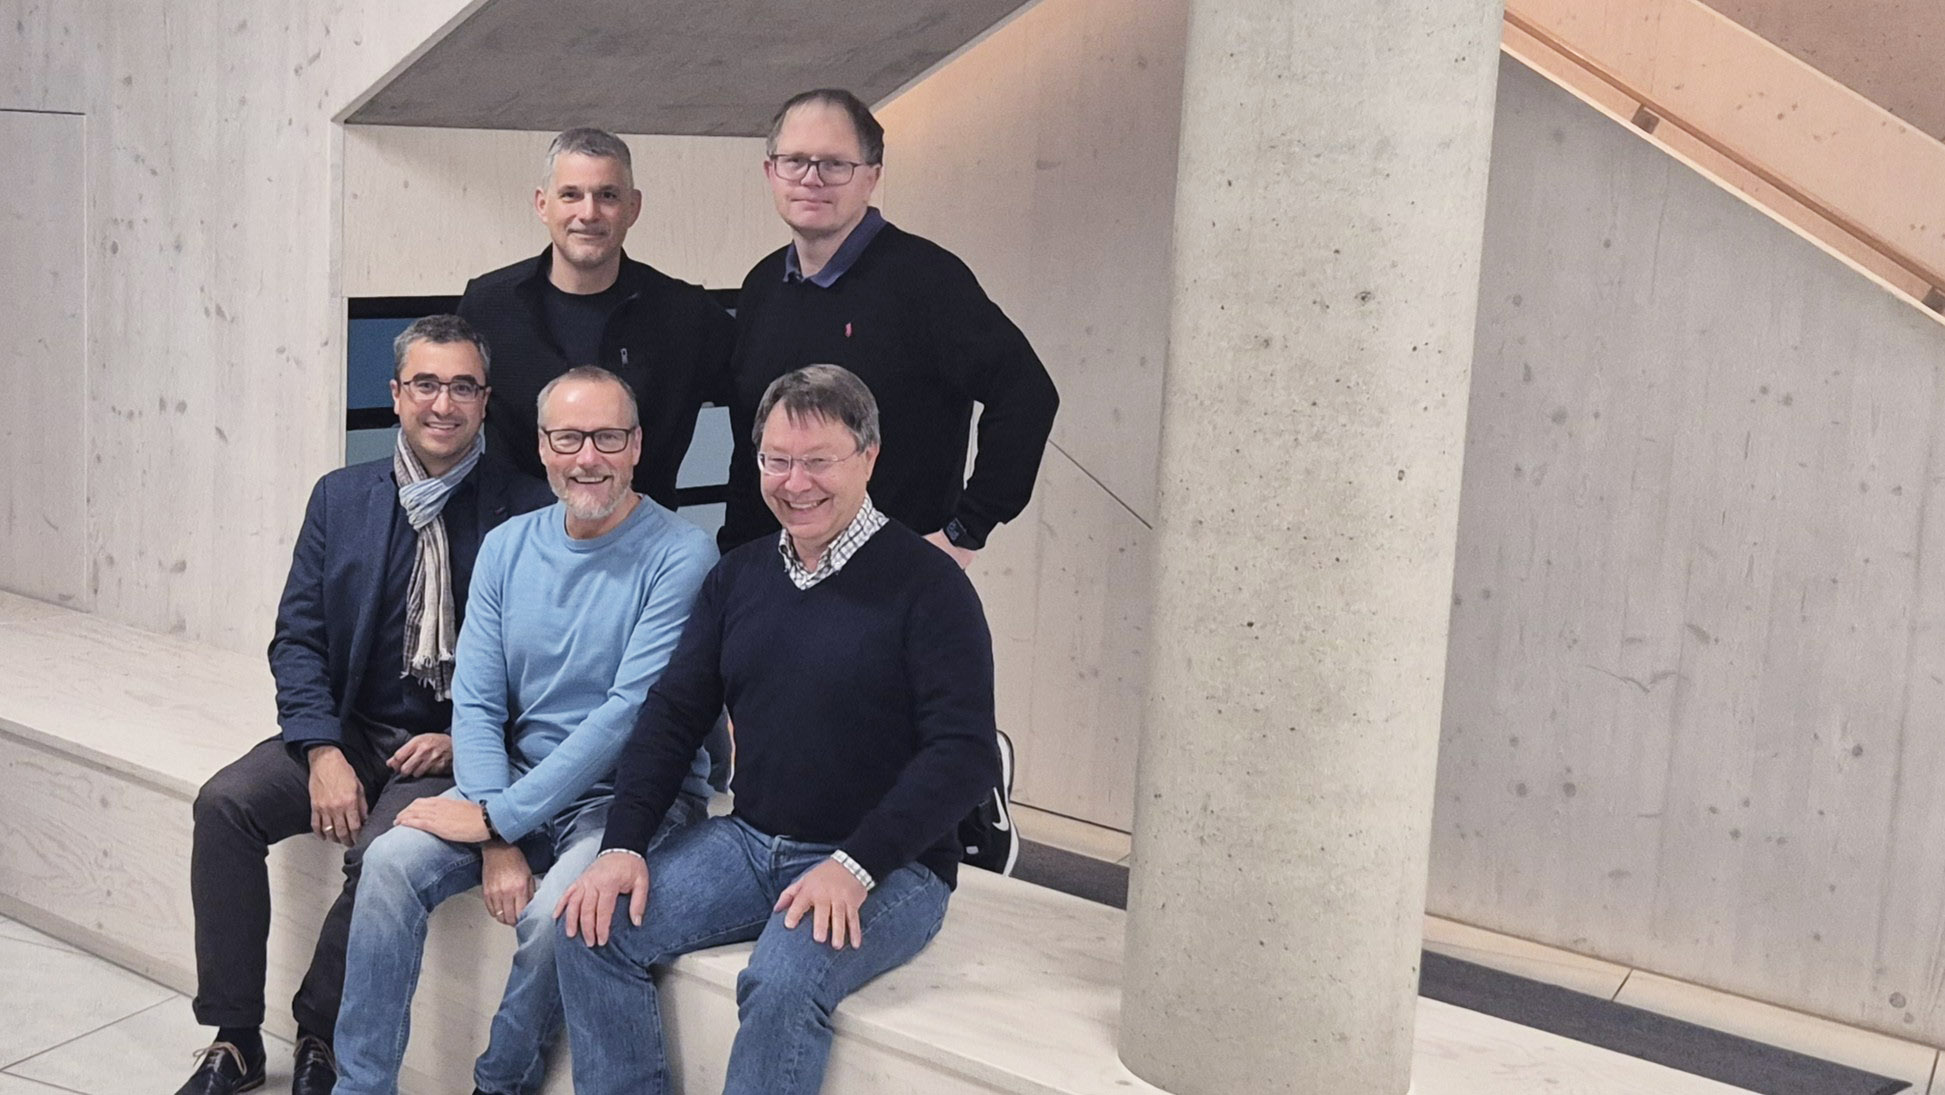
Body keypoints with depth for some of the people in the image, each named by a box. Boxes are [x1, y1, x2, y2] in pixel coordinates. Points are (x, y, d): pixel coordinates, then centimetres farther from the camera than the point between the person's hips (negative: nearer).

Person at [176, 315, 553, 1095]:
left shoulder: (526, 511, -5)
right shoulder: (341, 497, 7)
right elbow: (296, 638, 3)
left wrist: (462, 741, -15)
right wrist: (324, 752, -11)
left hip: (452, 747, -4)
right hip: (348, 730, 4)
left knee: (382, 850, -30)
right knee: (226, 802, -19)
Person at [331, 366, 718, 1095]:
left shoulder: (680, 558, -15)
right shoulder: (507, 548, 4)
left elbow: (628, 715, -20)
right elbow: (477, 704, 1)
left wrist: (500, 818, -17)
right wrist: (497, 844, -13)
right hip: (520, 782, 5)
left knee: (554, 914, -29)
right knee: (392, 863, -17)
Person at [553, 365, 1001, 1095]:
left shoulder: (926, 583, -10)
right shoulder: (738, 576, 9)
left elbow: (964, 753, -16)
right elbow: (672, 714, 9)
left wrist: (857, 867, -24)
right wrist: (623, 846, -5)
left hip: (889, 868, -6)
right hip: (750, 842, 6)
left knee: (783, 981, -31)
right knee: (594, 928, -12)